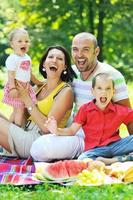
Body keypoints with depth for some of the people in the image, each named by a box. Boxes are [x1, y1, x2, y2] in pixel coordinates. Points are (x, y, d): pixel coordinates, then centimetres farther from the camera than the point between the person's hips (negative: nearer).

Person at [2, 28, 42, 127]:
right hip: (17, 86, -8)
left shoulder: (27, 58, 11)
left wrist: (37, 82, 28)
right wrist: (12, 88, -27)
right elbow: (11, 74, -19)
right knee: (20, 110, -7)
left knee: (17, 110, 14)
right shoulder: (12, 59, -15)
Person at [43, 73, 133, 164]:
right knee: (82, 158, -36)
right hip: (94, 149, -1)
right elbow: (72, 130, 4)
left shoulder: (120, 111, 8)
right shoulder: (85, 109, 7)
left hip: (114, 146, 1)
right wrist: (57, 131, -13)